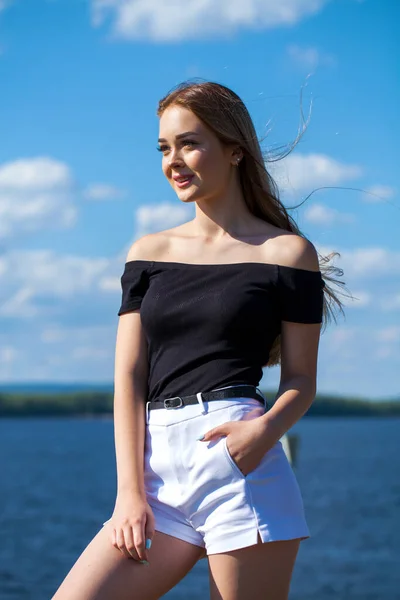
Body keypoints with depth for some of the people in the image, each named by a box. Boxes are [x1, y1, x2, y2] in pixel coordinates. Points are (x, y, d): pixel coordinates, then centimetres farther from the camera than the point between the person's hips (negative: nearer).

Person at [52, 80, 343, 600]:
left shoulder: (287, 252, 5)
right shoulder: (149, 252, 16)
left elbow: (301, 380, 5)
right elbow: (129, 377, 9)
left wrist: (267, 428, -17)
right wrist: (131, 491, -2)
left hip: (237, 464, -4)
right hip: (158, 466, 4)